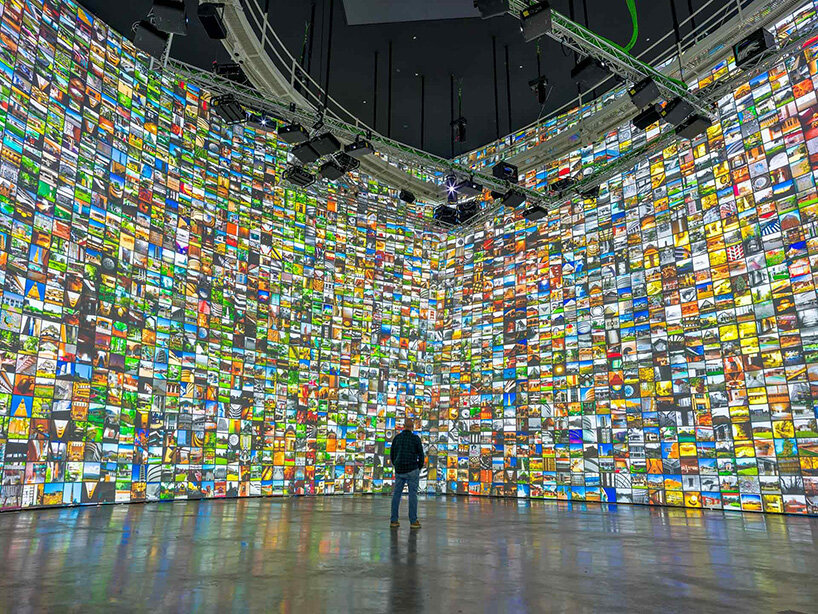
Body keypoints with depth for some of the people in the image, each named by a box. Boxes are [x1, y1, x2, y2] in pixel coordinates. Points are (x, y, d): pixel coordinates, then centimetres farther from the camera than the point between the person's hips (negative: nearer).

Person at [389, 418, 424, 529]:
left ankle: (394, 521, 7)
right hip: (412, 471, -3)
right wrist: (419, 469, 11)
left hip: (399, 471, 3)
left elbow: (392, 456, 9)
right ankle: (413, 521, 2)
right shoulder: (416, 438, -6)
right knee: (413, 495, 1)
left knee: (396, 495, 8)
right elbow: (421, 456, -4)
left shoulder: (396, 438, 4)